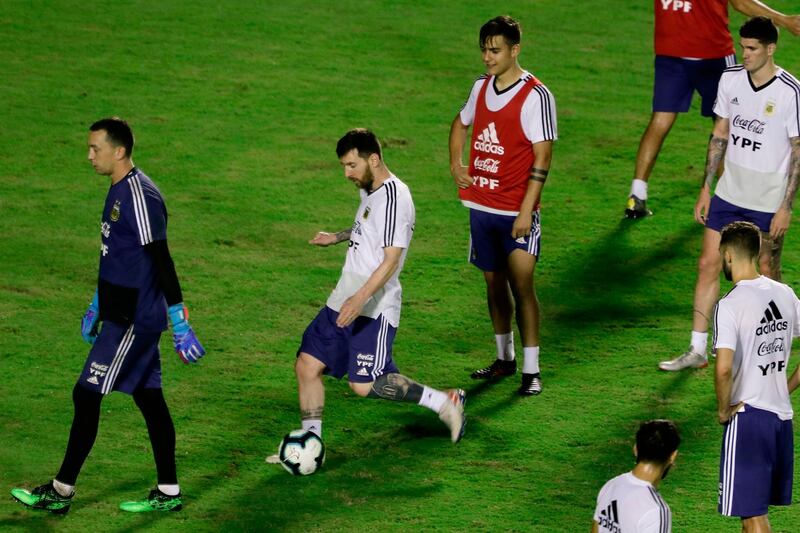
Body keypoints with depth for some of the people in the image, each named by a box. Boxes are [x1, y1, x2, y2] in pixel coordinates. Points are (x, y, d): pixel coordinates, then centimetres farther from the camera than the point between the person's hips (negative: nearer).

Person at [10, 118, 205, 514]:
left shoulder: (139, 195, -19)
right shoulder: (118, 190, 12)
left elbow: (161, 262, -21)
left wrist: (180, 324, -21)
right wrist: (96, 306, 28)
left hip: (133, 321, -10)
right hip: (124, 315, 10)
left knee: (87, 395, -6)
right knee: (149, 399, 12)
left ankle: (61, 491, 0)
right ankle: (168, 493, 16)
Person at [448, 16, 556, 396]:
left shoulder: (536, 96, -13)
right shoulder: (482, 87, 8)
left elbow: (542, 157, -15)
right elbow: (461, 123, 28)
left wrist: (527, 210, -20)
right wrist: (455, 165, 12)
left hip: (516, 211, -7)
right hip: (481, 205, 7)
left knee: (521, 285, -9)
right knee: (494, 282, 14)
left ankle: (531, 371, -4)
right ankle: (504, 358, 27)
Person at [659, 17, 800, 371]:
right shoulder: (730, 79, 0)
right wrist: (706, 188, 10)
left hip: (768, 203, -5)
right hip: (729, 193, 5)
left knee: (767, 274, 5)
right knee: (708, 265, 2)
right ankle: (697, 351, 8)